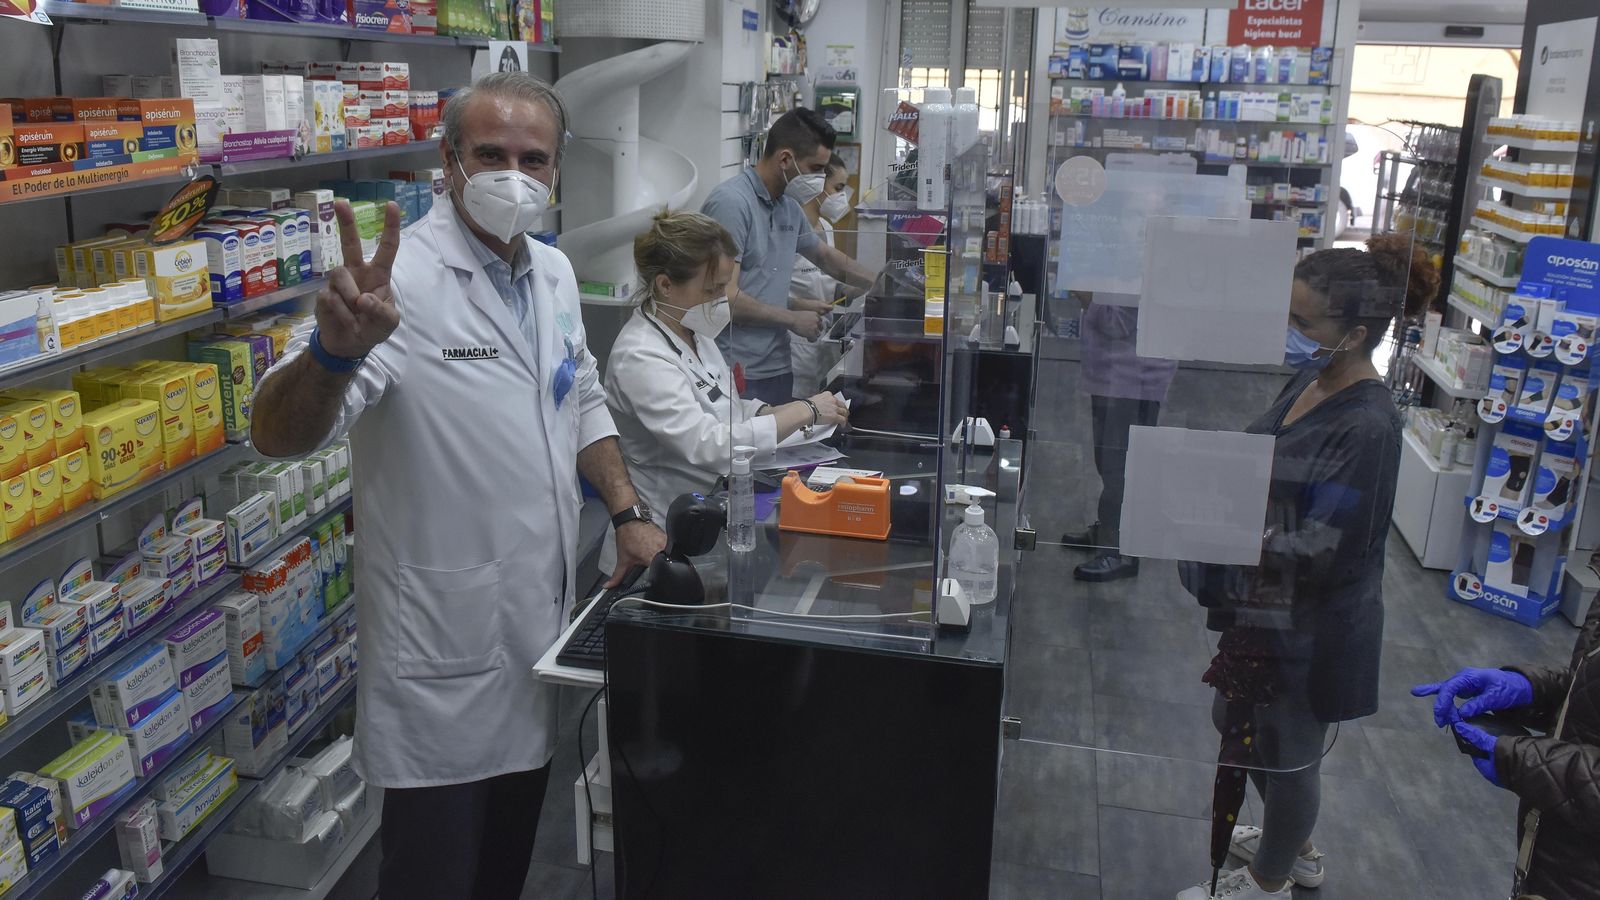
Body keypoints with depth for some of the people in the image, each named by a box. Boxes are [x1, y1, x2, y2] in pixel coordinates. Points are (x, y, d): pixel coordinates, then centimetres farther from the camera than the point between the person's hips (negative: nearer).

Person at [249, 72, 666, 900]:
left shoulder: (553, 273, 5)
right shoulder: (401, 279, -19)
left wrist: (629, 515, 8)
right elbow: (278, 435, -29)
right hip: (445, 647, -7)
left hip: (542, 622, 7)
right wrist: (335, 350, -48)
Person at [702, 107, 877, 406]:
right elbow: (725, 299, -20)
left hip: (777, 367, 8)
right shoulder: (732, 202, -15)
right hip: (737, 372, -8)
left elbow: (826, 256, 30)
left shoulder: (789, 207, 12)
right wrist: (793, 319, -9)